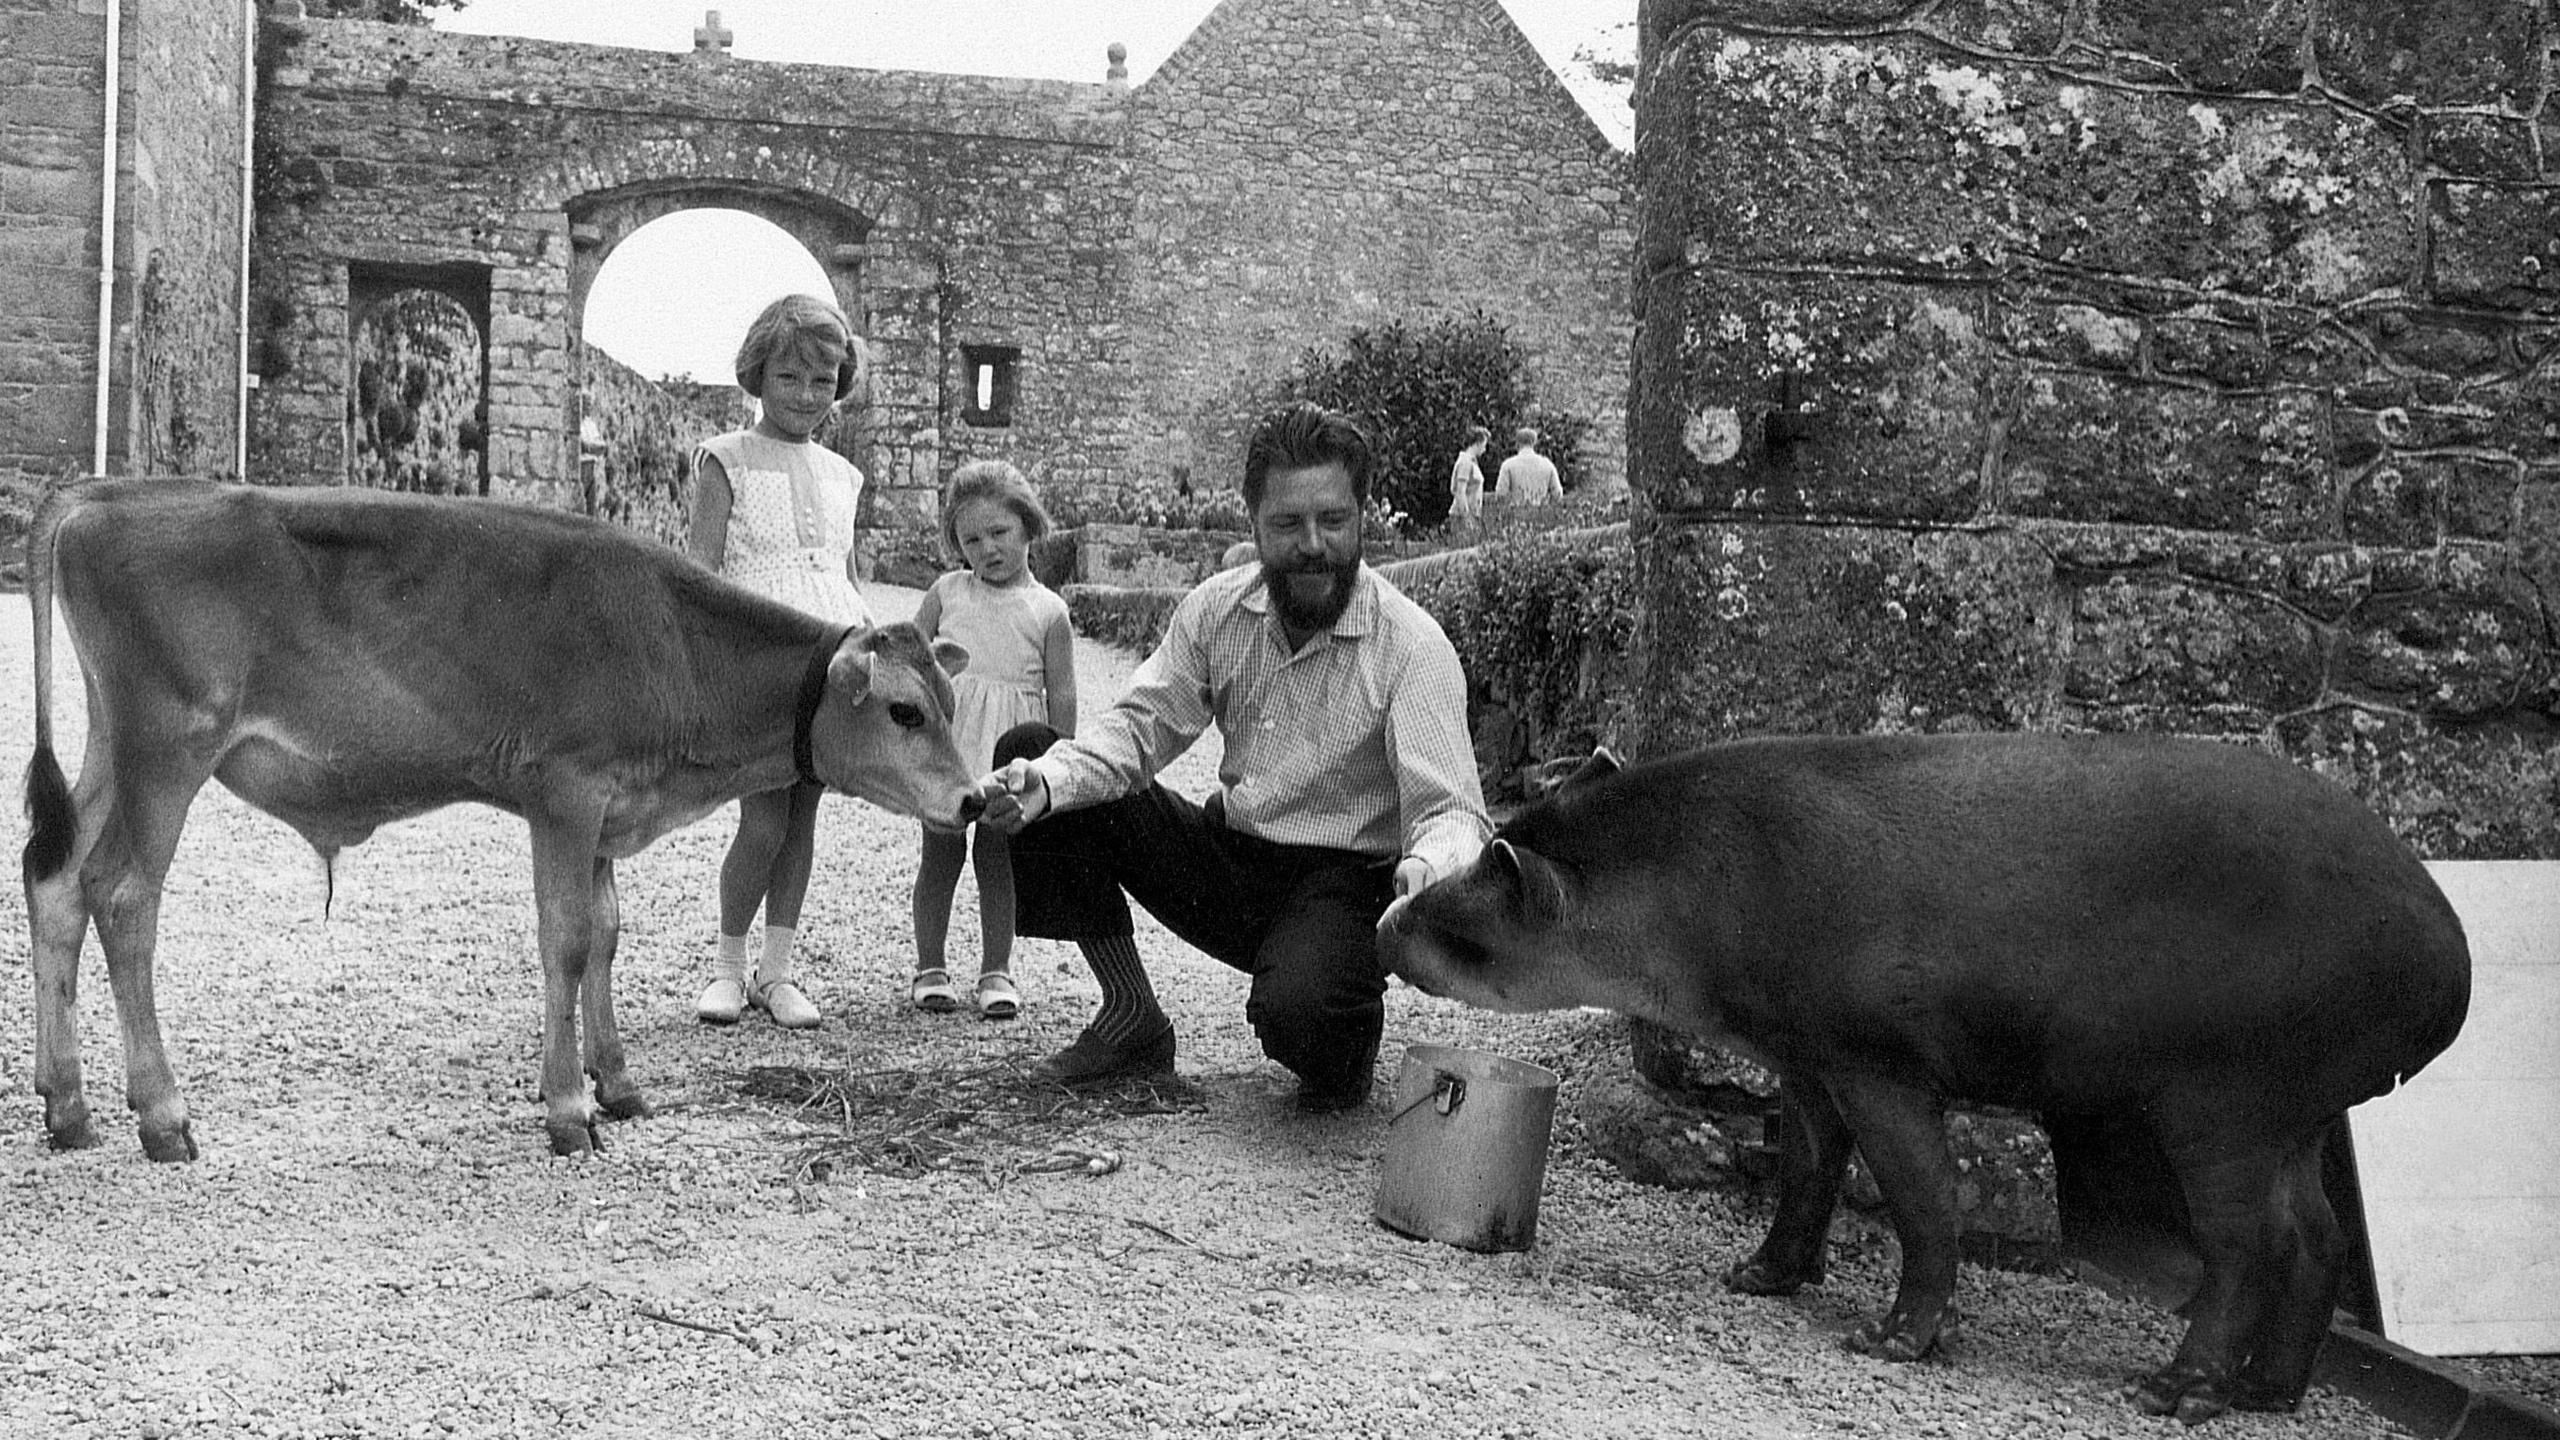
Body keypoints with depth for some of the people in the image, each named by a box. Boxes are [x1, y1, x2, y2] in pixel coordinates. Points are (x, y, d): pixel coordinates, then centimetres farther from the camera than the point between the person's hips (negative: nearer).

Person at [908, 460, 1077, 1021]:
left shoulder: (1048, 611, 2)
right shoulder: (946, 593, 7)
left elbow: (1061, 696, 4)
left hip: (1010, 752, -1)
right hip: (945, 741, 1)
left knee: (997, 858, 4)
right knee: (941, 853, 5)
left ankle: (996, 970, 14)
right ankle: (929, 967, 15)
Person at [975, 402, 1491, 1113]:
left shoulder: (1411, 646, -17)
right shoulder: (1218, 609, -1)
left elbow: (1452, 814, -22)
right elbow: (1140, 726, -3)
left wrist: (1427, 866, -48)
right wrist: (1045, 780, -25)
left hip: (1342, 880, -5)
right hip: (1227, 855, 5)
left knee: (1293, 1006, -40)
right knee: (1029, 755, -7)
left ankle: (1351, 1030, 4)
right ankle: (1132, 1016, 3)